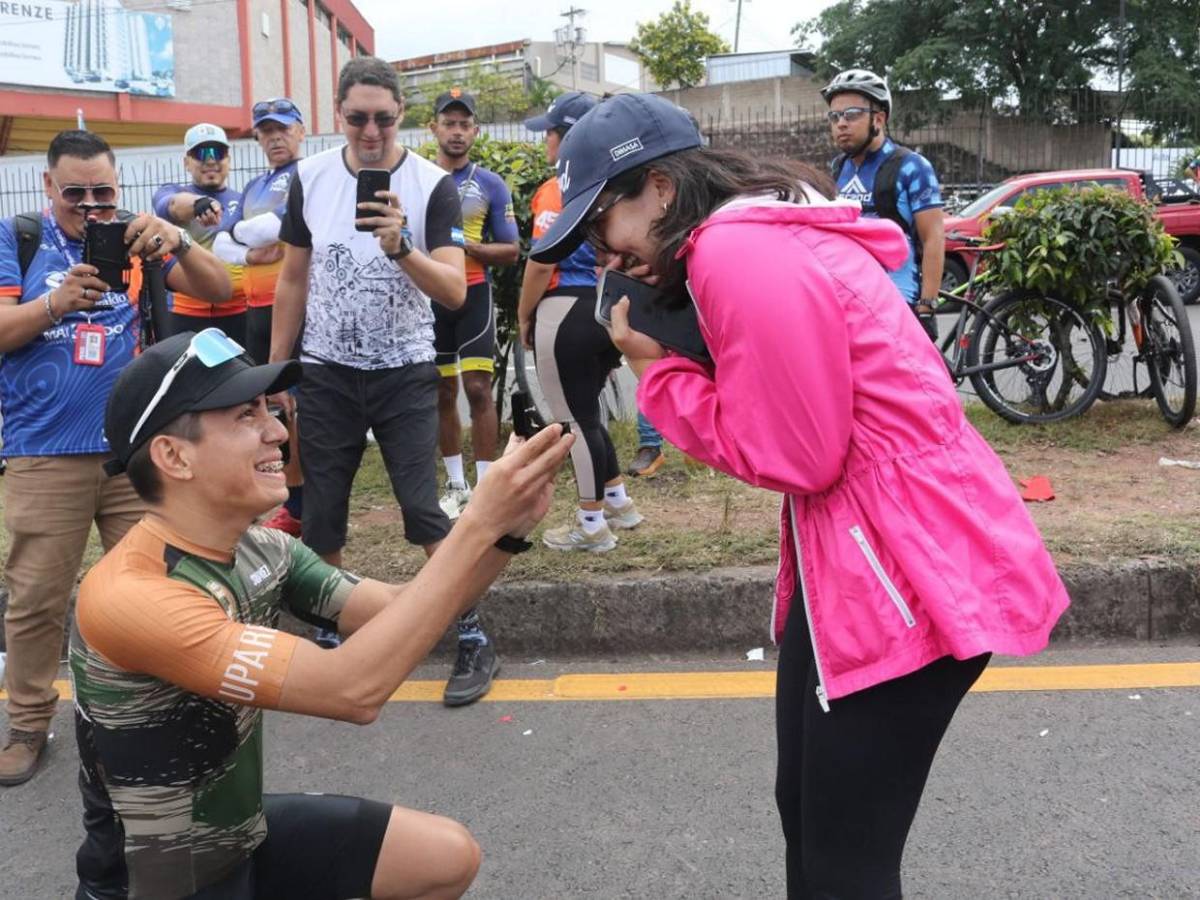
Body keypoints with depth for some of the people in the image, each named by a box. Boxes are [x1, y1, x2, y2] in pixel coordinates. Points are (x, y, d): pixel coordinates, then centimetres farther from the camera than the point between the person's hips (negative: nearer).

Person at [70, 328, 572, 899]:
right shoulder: (128, 596, -29)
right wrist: (480, 523, -35)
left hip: (245, 831, 7)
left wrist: (505, 531, -21)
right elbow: (353, 689, -35)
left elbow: (402, 615, -4)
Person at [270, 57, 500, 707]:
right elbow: (293, 280, 8)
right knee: (321, 518, 9)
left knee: (424, 513, -7)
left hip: (405, 375, -3)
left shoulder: (432, 185, -9)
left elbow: (455, 291, -17)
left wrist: (401, 247, -34)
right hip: (325, 375, 3)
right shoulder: (310, 178, 0)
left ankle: (474, 640, 7)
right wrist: (275, 370, 6)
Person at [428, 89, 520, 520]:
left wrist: (469, 247, -15)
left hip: (473, 295, -2)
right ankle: (456, 485, 20)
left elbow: (511, 250, 1)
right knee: (441, 393, 8)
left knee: (478, 390, -8)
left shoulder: (490, 184, 3)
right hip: (427, 297, 2)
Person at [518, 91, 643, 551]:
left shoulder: (557, 190, -13)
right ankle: (618, 501, 30)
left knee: (575, 418, 3)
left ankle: (592, 525, 12)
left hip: (566, 311, -8)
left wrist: (523, 316, -4)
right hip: (611, 309, 8)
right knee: (586, 410, 22)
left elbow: (542, 263, -16)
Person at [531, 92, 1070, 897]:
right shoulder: (757, 234, 12)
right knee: (807, 810, 21)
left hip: (912, 564, -11)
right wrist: (669, 351, 1)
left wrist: (658, 369, -9)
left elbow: (793, 455, -19)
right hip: (852, 546, 11)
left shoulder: (740, 254, -20)